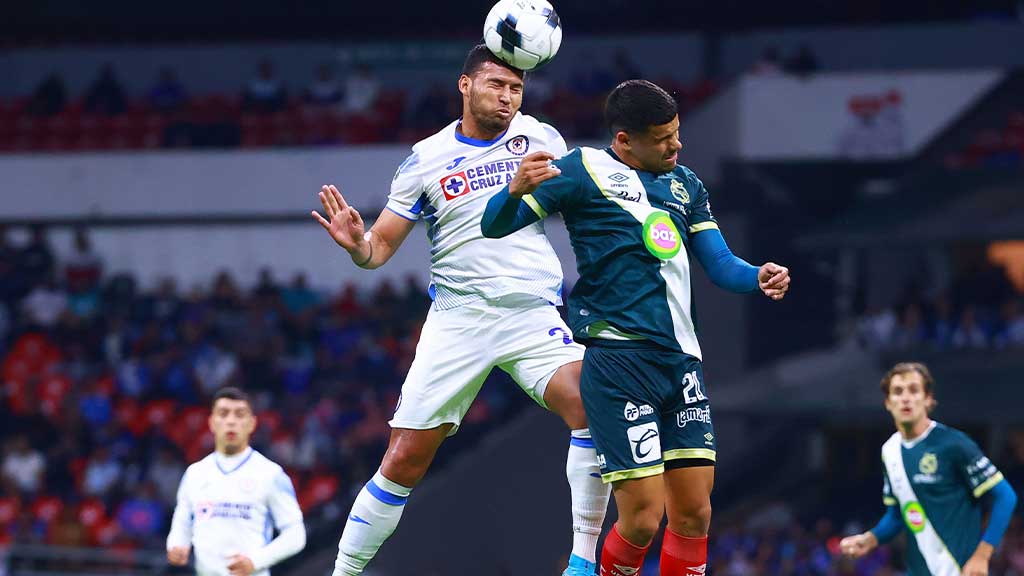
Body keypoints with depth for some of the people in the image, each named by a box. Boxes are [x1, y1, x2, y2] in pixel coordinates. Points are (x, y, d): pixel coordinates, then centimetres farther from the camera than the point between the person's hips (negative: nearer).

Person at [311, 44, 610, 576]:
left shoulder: (540, 138, 7)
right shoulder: (426, 158, 5)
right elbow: (382, 244, 7)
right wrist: (357, 244, -16)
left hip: (534, 313, 0)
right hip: (458, 317, 0)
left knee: (590, 405, -26)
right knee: (405, 458, -3)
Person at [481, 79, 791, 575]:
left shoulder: (684, 184, 18)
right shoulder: (583, 170, 0)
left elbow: (720, 265, 17)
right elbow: (494, 225, -3)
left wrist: (758, 277, -5)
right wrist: (516, 189, -26)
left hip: (680, 357, 6)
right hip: (617, 359, -6)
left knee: (693, 513, 2)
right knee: (642, 519, -12)